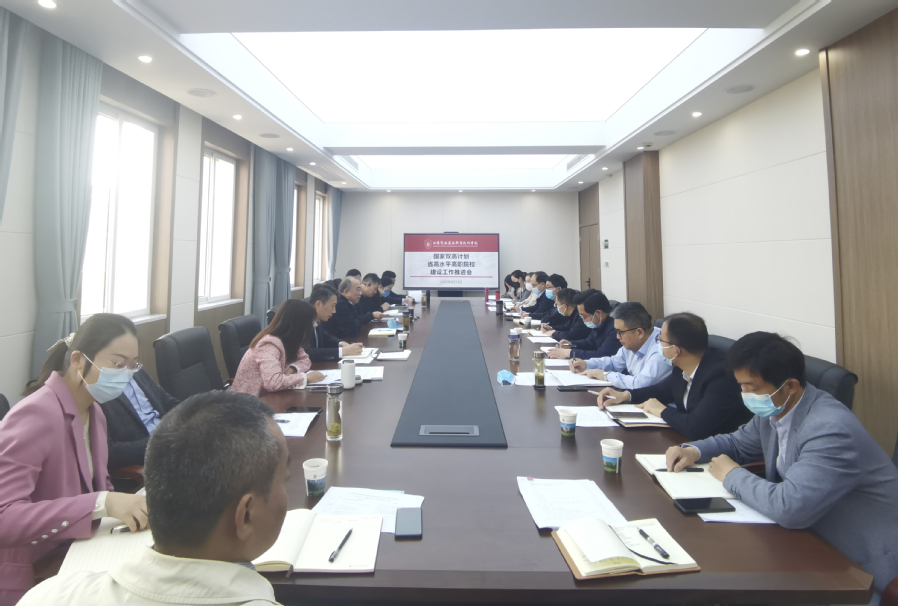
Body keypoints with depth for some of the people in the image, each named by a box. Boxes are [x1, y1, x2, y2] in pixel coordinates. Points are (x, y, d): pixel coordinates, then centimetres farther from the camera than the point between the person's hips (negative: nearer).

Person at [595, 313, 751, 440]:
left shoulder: (720, 375, -27)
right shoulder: (683, 369, -3)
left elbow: (695, 428, -33)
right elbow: (662, 390, 16)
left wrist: (662, 410, -16)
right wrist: (625, 395, 1)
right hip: (688, 441, 7)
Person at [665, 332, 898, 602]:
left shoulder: (831, 429, -30)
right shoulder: (774, 411, -3)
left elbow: (789, 508, -37)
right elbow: (737, 442, 16)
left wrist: (732, 475, -19)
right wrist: (693, 451, -4)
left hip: (859, 568, -7)